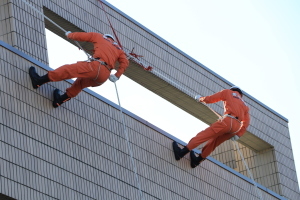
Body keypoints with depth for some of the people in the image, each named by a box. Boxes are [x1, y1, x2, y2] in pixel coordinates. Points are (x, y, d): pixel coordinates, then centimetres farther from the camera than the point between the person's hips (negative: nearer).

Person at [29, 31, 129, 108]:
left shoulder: (100, 37, 23)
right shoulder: (118, 49, 32)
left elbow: (80, 36, 23)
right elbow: (125, 62, 16)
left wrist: (69, 34, 41)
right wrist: (117, 76, 15)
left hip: (96, 66, -6)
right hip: (104, 77, 6)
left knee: (68, 70, -3)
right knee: (81, 82, 27)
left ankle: (38, 81, -5)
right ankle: (59, 100, 29)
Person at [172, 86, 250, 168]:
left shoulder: (228, 92, 22)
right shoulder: (244, 105, 33)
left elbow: (210, 99, 18)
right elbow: (246, 122, 17)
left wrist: (200, 98, 36)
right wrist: (238, 135, 12)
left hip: (227, 121, -5)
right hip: (236, 128, 5)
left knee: (203, 135, -5)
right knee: (213, 142, 18)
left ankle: (181, 153, -11)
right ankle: (197, 160, 16)